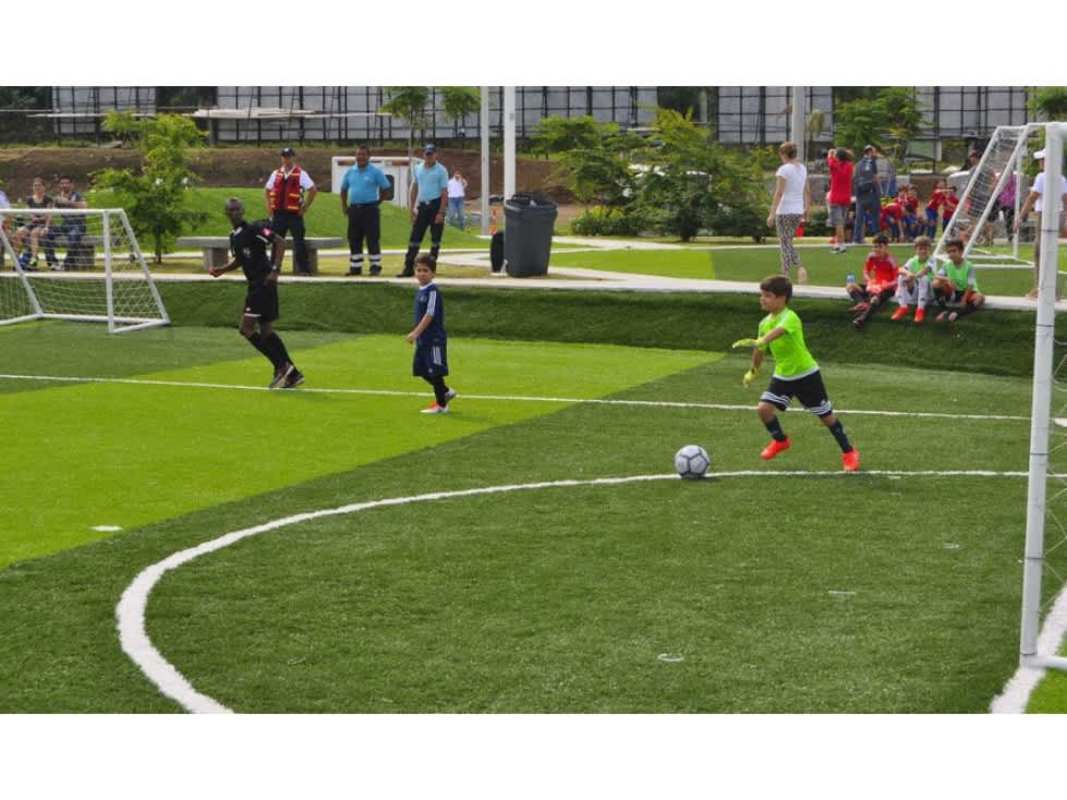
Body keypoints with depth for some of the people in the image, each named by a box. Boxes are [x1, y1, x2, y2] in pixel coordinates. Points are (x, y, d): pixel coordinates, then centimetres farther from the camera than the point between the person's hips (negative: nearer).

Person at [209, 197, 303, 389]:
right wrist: (221, 270, 12)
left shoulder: (254, 228, -11)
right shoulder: (234, 236, 15)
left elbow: (280, 242, -16)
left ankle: (282, 366, -6)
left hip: (264, 283, -9)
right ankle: (292, 373, 15)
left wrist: (275, 269, -22)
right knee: (266, 331, 10)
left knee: (246, 328, -12)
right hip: (255, 285, 9)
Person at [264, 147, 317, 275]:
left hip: (295, 214, -4)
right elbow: (267, 189, 23)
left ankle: (304, 269, 0)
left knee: (299, 242, -4)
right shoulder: (276, 174, 12)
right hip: (278, 213, 4)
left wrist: (306, 206, -7)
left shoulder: (301, 174, -3)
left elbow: (313, 190, -6)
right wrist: (269, 206, 13)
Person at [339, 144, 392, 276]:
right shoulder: (350, 172, 10)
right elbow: (344, 189, 21)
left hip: (370, 209, -5)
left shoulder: (375, 172, -4)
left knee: (373, 239, -6)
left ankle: (375, 266, 1)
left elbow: (386, 188, 0)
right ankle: (355, 267, 16)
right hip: (354, 209, 5)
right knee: (354, 240, 8)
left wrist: (378, 201, -2)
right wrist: (344, 205, 14)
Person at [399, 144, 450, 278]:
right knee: (414, 236, 0)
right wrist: (412, 208, 10)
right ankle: (408, 268, 0)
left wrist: (440, 213, -16)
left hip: (436, 205, -5)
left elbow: (444, 192, -9)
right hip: (422, 206, 5)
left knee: (435, 238, 1)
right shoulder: (417, 169, 11)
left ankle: (431, 266, 9)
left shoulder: (441, 170, -6)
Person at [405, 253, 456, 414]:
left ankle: (441, 404, 10)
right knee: (422, 371, 14)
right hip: (423, 339, 9)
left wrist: (416, 333, -25)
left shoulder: (433, 291, -15)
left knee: (435, 372, -2)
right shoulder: (420, 291, 10)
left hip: (434, 339, -9)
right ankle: (445, 392, 31)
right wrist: (415, 334, 19)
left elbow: (429, 315, -21)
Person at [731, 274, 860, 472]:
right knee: (763, 408, -9)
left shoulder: (789, 317, -24)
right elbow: (760, 350, 16)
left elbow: (778, 331, -47)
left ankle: (848, 452, 20)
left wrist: (759, 342, -63)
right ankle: (780, 440, 18)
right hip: (782, 375, 6)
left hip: (806, 374, -6)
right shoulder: (765, 322, 0)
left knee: (826, 415, 2)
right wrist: (753, 371, 27)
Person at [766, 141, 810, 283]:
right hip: (798, 211, 6)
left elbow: (779, 193, -16)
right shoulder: (803, 168, 8)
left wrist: (772, 214, -15)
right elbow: (807, 191, 13)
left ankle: (785, 276, -3)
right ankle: (799, 268, 1)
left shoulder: (784, 170, -12)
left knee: (785, 244, 0)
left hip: (784, 211, -6)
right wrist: (806, 209, 22)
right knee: (787, 242, 17)